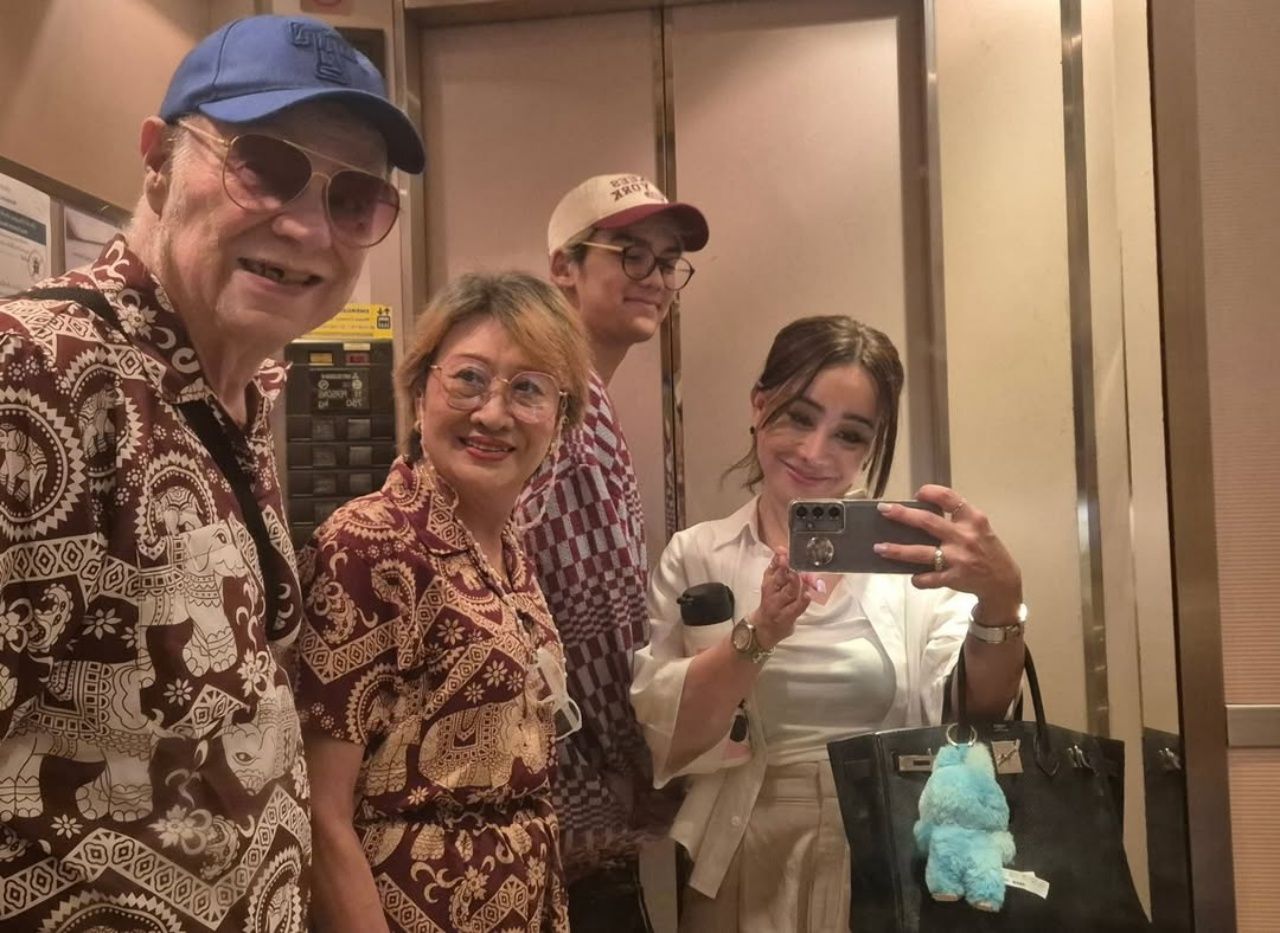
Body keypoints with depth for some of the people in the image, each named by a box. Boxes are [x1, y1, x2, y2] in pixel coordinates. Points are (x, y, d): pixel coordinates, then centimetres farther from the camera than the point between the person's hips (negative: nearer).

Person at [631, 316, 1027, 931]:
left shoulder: (913, 553, -3)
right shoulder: (696, 557, -2)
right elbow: (663, 738, -10)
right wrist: (758, 634, -25)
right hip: (750, 877, 0)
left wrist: (1000, 599, -29)